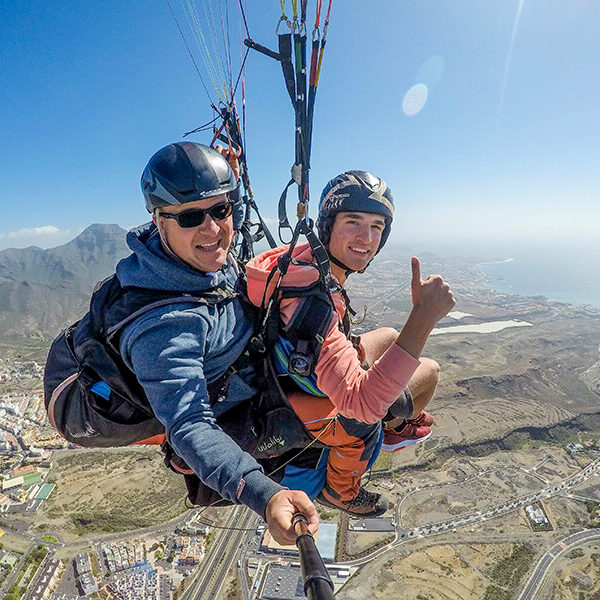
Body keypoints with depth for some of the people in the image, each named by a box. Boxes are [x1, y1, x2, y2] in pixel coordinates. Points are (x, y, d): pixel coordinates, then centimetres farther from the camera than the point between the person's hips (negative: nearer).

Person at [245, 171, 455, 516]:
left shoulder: (306, 256, -11)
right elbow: (361, 403, -44)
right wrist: (424, 317, -48)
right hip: (305, 413, -8)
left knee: (388, 336, 21)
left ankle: (393, 423, 47)